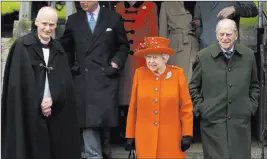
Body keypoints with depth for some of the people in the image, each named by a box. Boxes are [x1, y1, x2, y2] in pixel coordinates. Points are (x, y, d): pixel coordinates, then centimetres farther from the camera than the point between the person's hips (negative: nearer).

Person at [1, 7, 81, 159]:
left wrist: (52, 100, -13)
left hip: (55, 112, 4)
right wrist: (38, 105, -11)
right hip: (28, 111, -4)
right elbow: (18, 83, -8)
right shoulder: (22, 46, -4)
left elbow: (65, 81, 4)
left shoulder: (58, 49, 11)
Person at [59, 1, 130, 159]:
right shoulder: (73, 20, 10)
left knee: (105, 116, -3)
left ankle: (105, 143, 26)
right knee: (87, 121, -4)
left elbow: (124, 46, 12)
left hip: (106, 77, -1)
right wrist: (71, 67, 8)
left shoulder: (114, 17, 5)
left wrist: (116, 63, -2)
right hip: (82, 78, 1)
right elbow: (66, 47, 18)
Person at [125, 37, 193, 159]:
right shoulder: (140, 74, 0)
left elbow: (186, 107, 0)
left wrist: (187, 134, -3)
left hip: (171, 138, -1)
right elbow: (133, 108, 4)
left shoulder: (177, 74, -2)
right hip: (145, 138, 1)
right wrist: (130, 136, 5)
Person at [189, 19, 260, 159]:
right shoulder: (203, 56, -1)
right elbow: (193, 87, 7)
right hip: (213, 120, -2)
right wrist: (199, 108, 0)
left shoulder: (248, 55, 5)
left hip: (240, 121, 2)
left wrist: (252, 105, 7)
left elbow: (254, 85, 17)